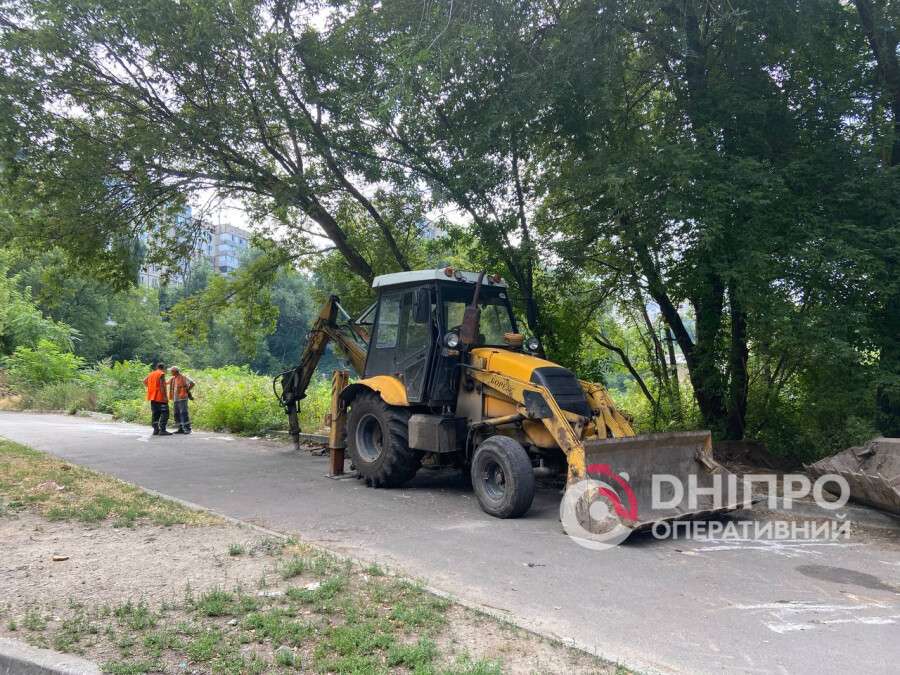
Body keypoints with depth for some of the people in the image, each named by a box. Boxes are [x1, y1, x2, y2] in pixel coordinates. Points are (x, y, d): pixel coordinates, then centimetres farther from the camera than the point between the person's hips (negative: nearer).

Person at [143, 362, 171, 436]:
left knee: (155, 414, 12)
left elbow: (145, 381, 16)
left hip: (153, 397, 8)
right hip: (160, 397, -8)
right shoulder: (161, 374, -7)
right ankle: (162, 430, -14)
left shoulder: (151, 374, 15)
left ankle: (156, 430, 12)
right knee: (164, 413, -6)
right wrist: (165, 396, -17)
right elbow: (162, 385, -16)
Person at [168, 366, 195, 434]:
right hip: (175, 399, 8)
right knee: (177, 414, 7)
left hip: (182, 398, -8)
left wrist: (187, 390, -5)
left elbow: (192, 383, -15)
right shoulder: (173, 379, 15)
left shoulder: (183, 377, -7)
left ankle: (187, 428, -11)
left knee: (183, 413, -12)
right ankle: (181, 428, 11)